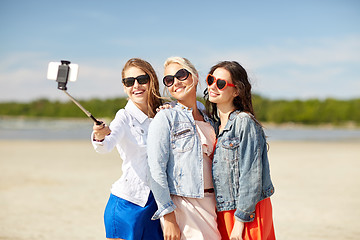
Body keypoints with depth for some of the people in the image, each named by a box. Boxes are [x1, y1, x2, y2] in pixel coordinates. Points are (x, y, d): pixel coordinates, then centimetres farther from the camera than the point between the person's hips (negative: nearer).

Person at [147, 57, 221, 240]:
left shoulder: (208, 120, 15)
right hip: (182, 206, -5)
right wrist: (168, 218, -16)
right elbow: (156, 170, -10)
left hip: (212, 204, 5)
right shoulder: (165, 118, -4)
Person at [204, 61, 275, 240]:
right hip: (222, 211, 7)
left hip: (248, 212, -7)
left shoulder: (244, 122, -11)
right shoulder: (213, 123, 11)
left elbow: (251, 176, -14)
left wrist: (241, 219, -16)